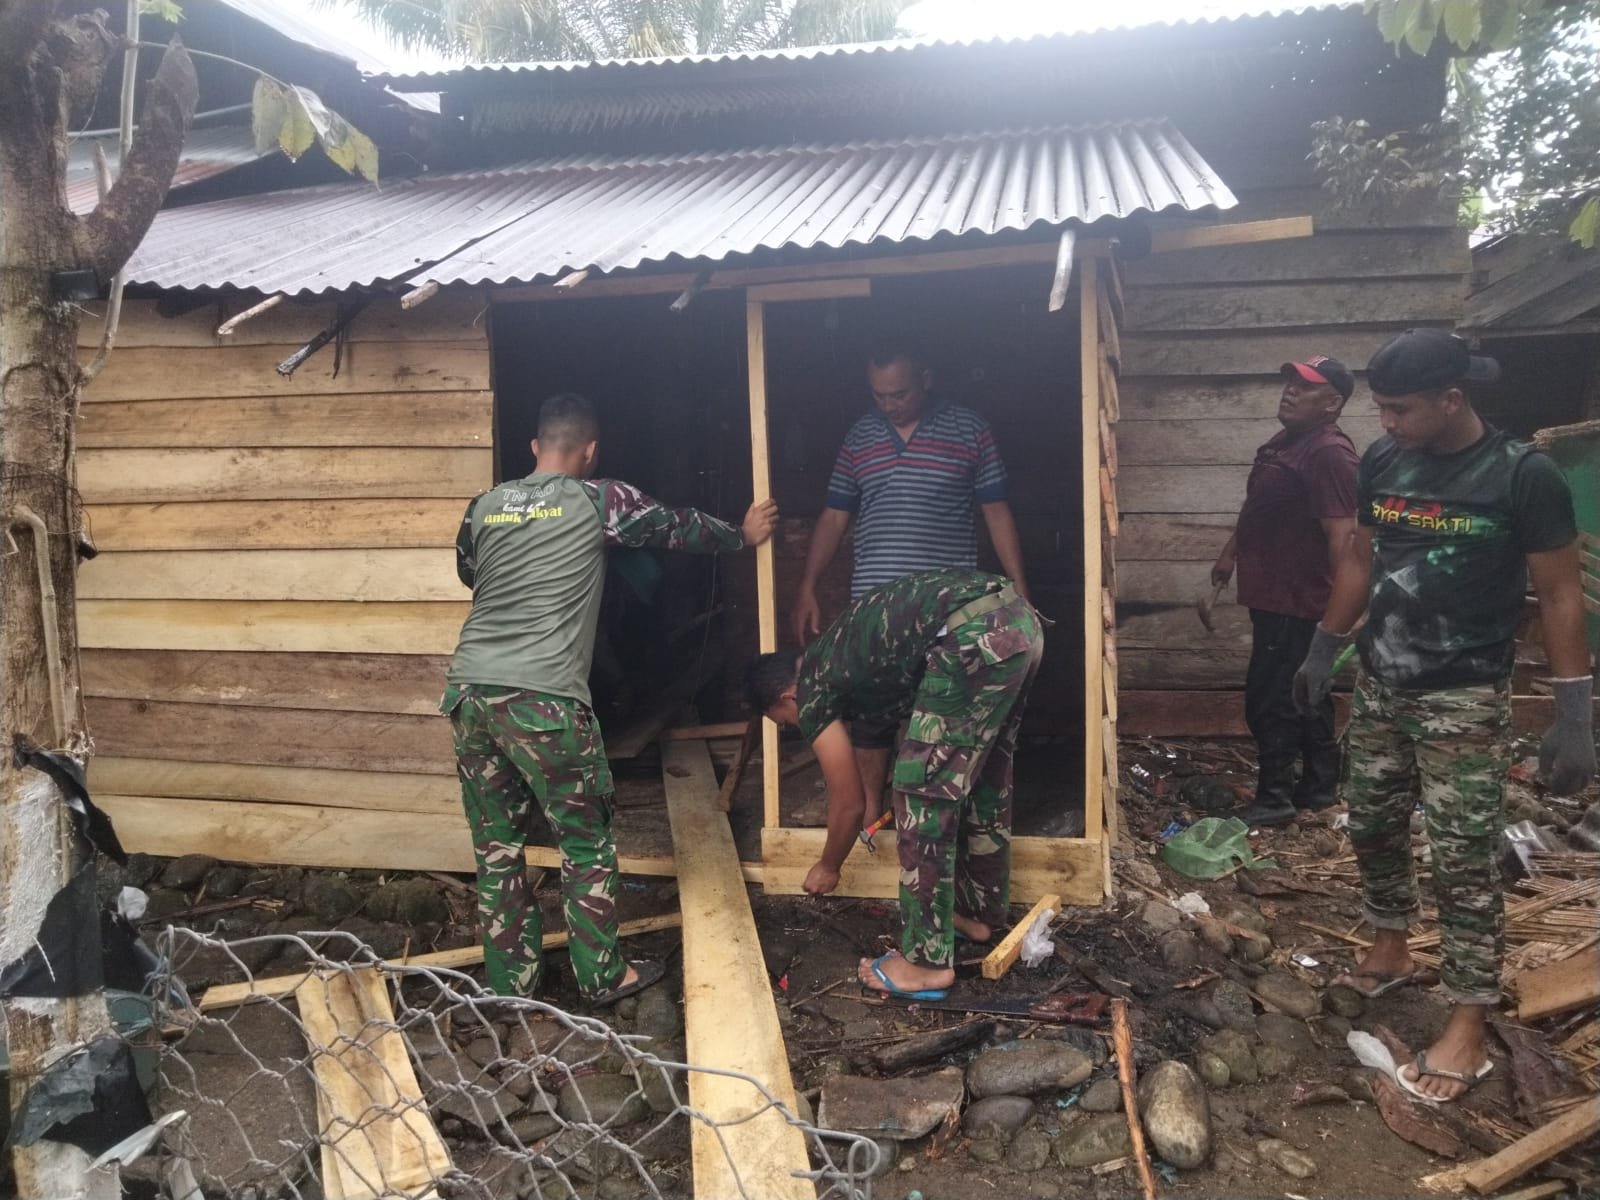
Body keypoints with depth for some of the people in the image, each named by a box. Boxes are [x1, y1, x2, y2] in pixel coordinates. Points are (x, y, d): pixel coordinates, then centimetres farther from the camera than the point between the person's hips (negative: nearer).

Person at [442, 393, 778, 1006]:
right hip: (542, 697, -5)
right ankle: (602, 976, 21)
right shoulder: (598, 500, 1)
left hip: (469, 690, 5)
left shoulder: (485, 506, 13)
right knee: (586, 840, 11)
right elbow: (677, 527, 15)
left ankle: (510, 979, 25)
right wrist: (742, 535, 33)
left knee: (496, 844, 15)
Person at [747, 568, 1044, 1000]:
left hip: (976, 636, -10)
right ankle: (981, 912, 39)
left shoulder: (813, 691, 8)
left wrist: (828, 867, 32)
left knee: (924, 788, 0)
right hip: (1020, 617, 10)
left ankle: (927, 961, 5)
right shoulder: (832, 655, 30)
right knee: (984, 774, 23)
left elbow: (850, 802, 15)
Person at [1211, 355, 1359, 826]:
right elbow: (1256, 506, 25)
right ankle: (1319, 788, 28)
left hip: (1295, 600, -10)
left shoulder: (1330, 453, -19)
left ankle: (1275, 798, 6)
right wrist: (1230, 554, 28)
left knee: (1270, 699, -4)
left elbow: (1341, 535, -25)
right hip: (1273, 594, 10)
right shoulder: (1284, 440, 13)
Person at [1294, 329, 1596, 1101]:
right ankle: (1389, 952, 37)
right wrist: (1323, 649, 17)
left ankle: (1468, 1030, 9)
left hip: (1465, 700, -5)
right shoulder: (1381, 462, 1)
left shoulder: (1522, 476, -14)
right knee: (1371, 827, 15)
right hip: (1378, 686, 6)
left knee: (1464, 859, -2)